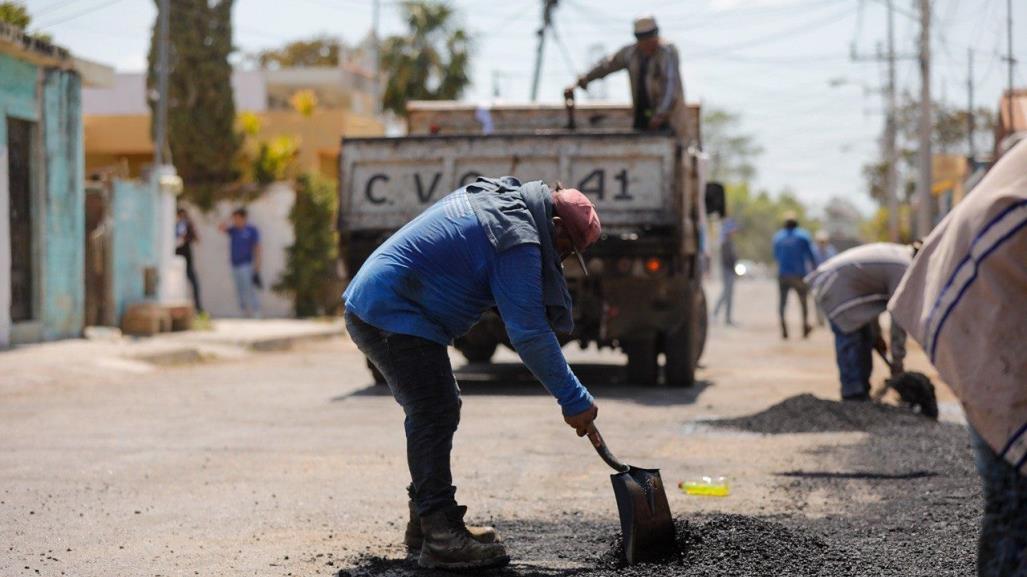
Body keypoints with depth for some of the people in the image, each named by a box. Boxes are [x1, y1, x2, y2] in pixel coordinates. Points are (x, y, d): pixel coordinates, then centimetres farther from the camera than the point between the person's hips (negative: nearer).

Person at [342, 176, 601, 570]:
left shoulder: (495, 196, 14)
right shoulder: (518, 242, -17)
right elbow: (530, 335, -19)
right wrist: (574, 400, -14)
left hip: (368, 306, 11)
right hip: (393, 318, -11)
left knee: (436, 412, 18)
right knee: (435, 416, -13)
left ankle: (426, 520, 25)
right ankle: (442, 538, -15)